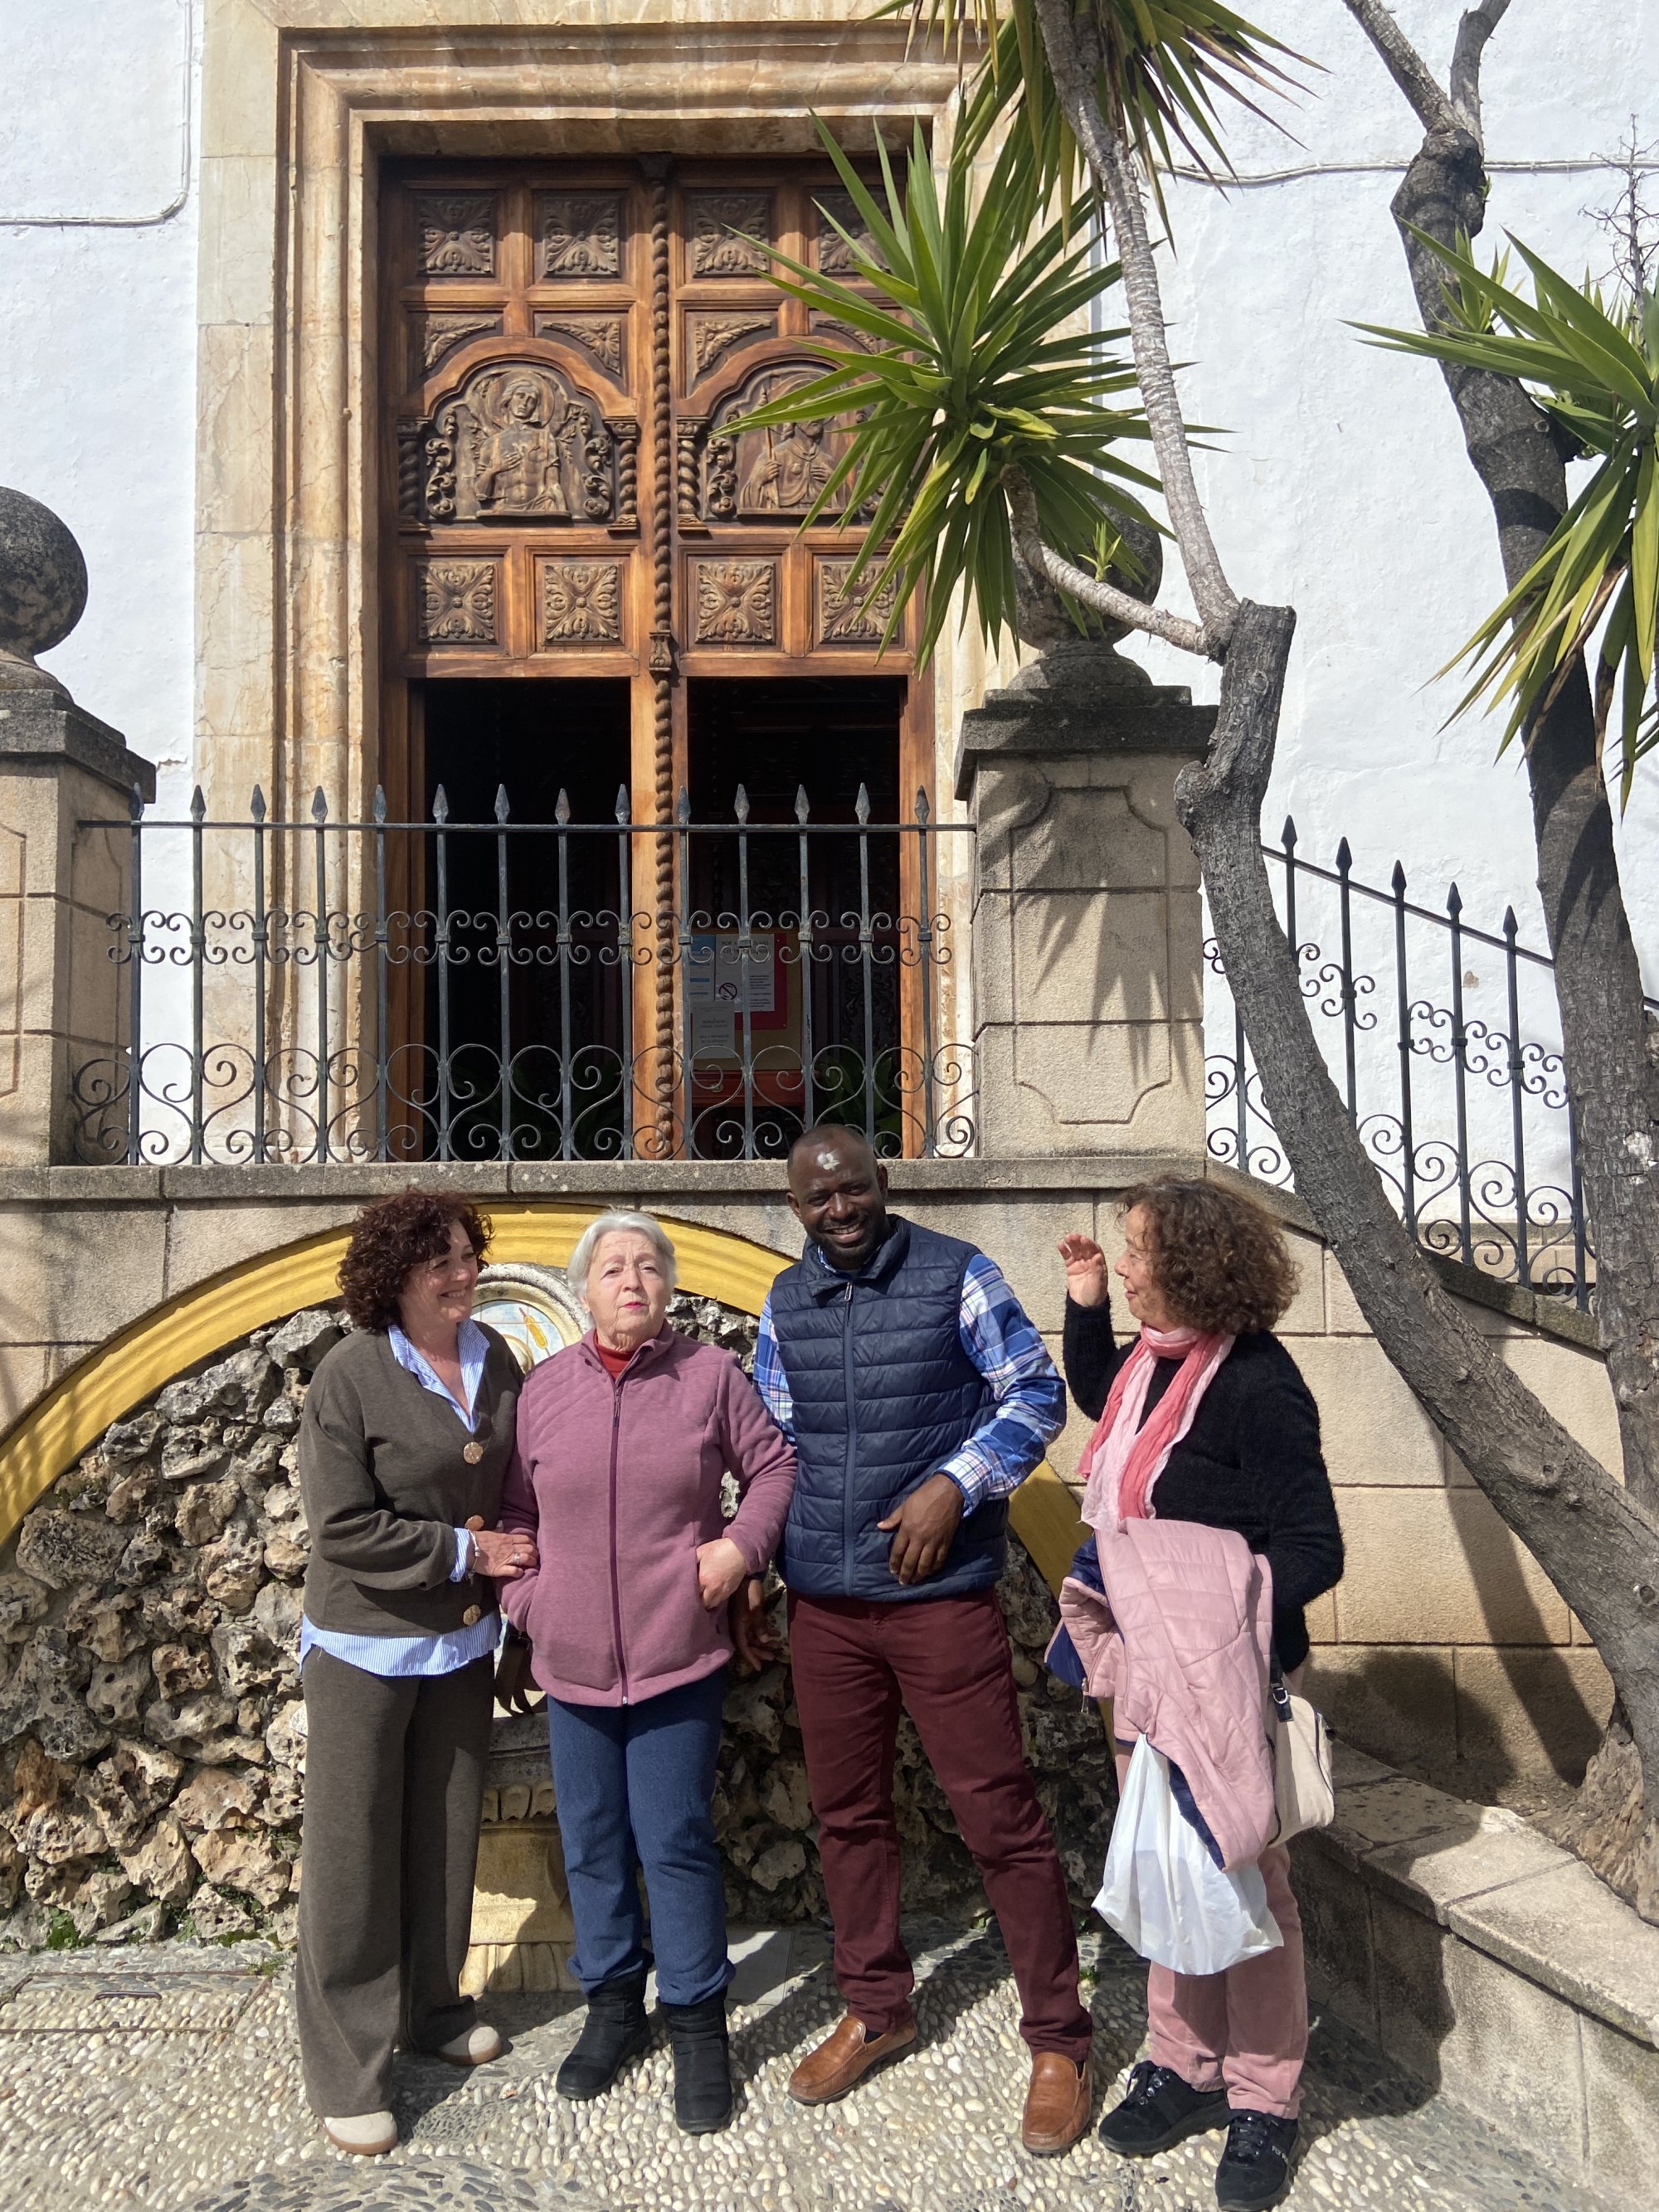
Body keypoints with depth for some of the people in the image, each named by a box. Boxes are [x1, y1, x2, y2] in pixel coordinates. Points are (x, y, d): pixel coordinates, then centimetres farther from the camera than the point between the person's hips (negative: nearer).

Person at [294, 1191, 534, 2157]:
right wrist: (465, 1551, -16)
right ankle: (348, 2068, 19)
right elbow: (344, 1529, -18)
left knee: (448, 1832, 16)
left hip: (463, 1638, 5)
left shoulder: (496, 1359, -2)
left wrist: (517, 1555, -4)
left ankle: (430, 2005, 36)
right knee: (354, 1851, 5)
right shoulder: (350, 1377, -17)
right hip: (365, 1643, -5)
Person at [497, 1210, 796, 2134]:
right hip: (574, 1659, 3)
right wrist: (528, 1602, 2)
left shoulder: (711, 1373, -4)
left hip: (680, 1655, -3)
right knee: (593, 1843, 15)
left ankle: (698, 2023, 21)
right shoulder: (545, 1387, 2)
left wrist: (743, 1543, -9)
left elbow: (774, 1464, 4)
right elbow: (518, 1512, 10)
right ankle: (613, 2002, 34)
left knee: (676, 1843, 2)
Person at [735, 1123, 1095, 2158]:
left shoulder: (956, 1274, -6)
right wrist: (751, 1574, 12)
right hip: (825, 1605, 5)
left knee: (1001, 1819, 1)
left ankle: (1060, 2043, 18)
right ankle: (877, 2010, 35)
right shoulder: (785, 1303, 8)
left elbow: (1037, 1393, -5)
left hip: (943, 1596, -4)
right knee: (848, 1814, 15)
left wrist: (954, 1485, -18)